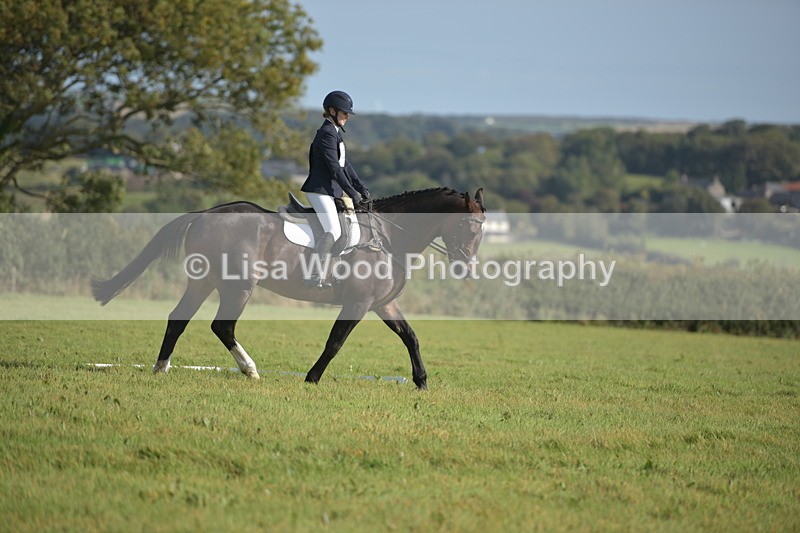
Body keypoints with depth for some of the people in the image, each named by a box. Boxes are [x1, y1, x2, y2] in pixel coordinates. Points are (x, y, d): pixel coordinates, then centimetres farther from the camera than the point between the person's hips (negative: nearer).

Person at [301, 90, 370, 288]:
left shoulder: (335, 133, 19)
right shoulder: (327, 134, -13)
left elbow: (345, 165, 20)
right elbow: (334, 167, -19)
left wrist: (361, 188, 13)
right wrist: (352, 192, -17)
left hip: (330, 189, 11)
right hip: (320, 189, -11)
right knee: (333, 231, -22)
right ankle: (313, 276, -26)